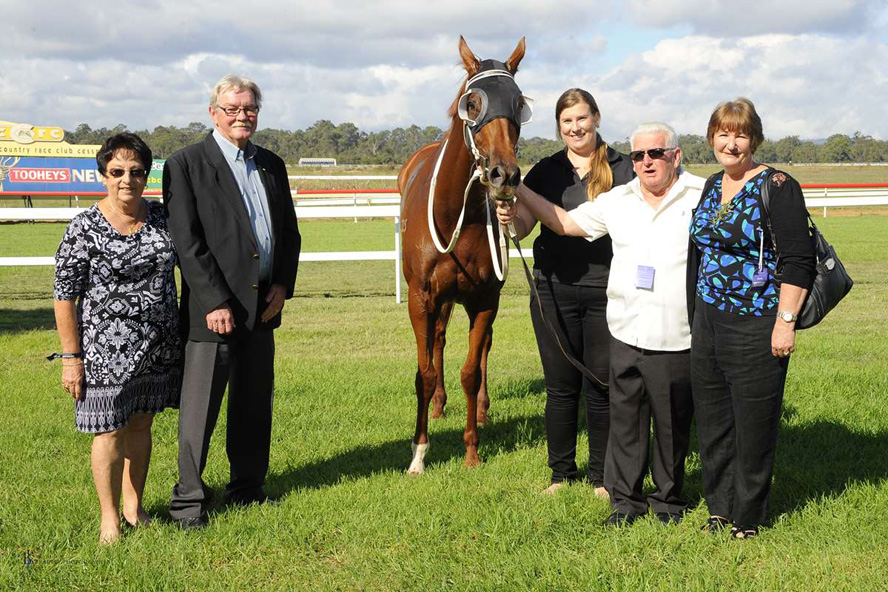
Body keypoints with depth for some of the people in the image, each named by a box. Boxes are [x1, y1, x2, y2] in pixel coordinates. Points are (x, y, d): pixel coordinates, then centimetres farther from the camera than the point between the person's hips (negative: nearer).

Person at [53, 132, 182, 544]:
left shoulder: (162, 217, 2)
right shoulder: (84, 228, -11)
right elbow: (64, 296, -9)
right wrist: (71, 357, -12)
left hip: (158, 348, 4)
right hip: (106, 349, -4)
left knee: (141, 424, 14)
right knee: (110, 430, 3)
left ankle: (134, 507, 29)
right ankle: (109, 516, 18)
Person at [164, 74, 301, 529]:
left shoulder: (271, 165, 13)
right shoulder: (186, 164, -6)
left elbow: (289, 232, 17)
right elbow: (186, 242, -12)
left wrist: (283, 285, 2)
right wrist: (215, 302, -17)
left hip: (263, 303, 6)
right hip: (213, 306, -6)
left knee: (256, 404, 14)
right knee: (199, 407, 0)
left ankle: (247, 488, 28)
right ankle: (188, 499, 11)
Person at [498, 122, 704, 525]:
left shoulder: (703, 197, -2)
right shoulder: (616, 201, 9)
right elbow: (565, 222, 16)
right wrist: (518, 193, 10)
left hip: (677, 339, -3)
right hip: (625, 335, 3)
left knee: (672, 424, 8)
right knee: (624, 420, 8)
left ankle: (668, 500, 25)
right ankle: (625, 499, 20)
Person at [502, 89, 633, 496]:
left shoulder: (623, 169, 2)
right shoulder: (546, 171, 7)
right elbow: (522, 227, 2)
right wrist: (507, 218, -21)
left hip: (606, 294, -2)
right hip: (554, 291, 2)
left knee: (601, 388, 5)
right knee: (561, 388, 9)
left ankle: (601, 475, 20)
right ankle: (561, 472, 23)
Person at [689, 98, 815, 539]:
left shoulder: (778, 188, -10)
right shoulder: (710, 188, 12)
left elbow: (798, 262, -13)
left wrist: (785, 321, -17)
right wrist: (695, 317, 19)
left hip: (756, 328, -7)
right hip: (707, 325, 7)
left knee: (754, 427, 3)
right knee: (711, 423, 14)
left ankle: (748, 519, 18)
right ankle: (719, 508, 29)